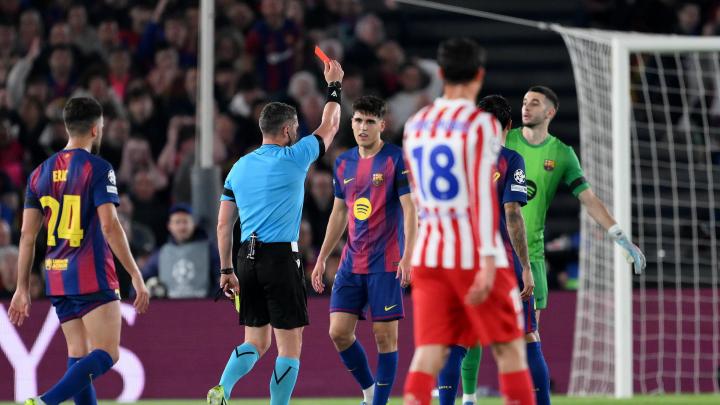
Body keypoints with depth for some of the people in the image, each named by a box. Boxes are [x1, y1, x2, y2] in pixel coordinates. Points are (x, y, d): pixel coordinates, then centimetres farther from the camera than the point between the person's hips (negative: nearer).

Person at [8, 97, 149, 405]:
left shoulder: (41, 173, 10)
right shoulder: (97, 169, -8)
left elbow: (27, 235, 9)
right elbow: (109, 226, -15)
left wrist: (22, 289, 13)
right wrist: (136, 276, -11)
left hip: (57, 279, 7)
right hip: (92, 278, -7)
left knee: (78, 356, 12)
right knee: (106, 355, -7)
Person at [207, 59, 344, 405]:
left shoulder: (240, 167, 12)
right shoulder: (293, 158, -4)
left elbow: (223, 225, 12)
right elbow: (329, 127, 13)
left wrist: (226, 270, 18)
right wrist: (334, 86, 26)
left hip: (247, 259, 6)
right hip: (281, 257, -6)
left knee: (256, 341, 14)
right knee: (290, 346, 0)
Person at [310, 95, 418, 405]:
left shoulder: (397, 159, -7)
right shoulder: (343, 163, 10)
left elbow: (410, 210, -11)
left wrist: (408, 255, -22)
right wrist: (322, 258, 17)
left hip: (386, 263, -5)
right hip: (351, 263, 5)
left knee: (385, 336, -3)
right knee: (339, 332, -1)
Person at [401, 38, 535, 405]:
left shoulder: (415, 125, 11)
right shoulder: (480, 124, -8)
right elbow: (483, 194, -15)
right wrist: (487, 261, -17)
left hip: (428, 254, 5)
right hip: (474, 255, -5)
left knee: (429, 352, 0)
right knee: (509, 348, 6)